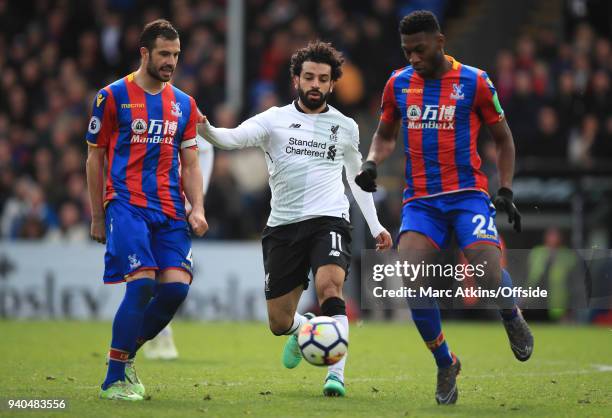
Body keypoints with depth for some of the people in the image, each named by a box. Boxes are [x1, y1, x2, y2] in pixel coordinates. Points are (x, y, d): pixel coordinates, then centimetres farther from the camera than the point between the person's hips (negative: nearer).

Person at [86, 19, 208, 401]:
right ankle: (115, 379, -9)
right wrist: (98, 217, 7)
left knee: (177, 286, -10)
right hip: (126, 204, -5)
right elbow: (96, 159, 7)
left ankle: (126, 356, 13)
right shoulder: (113, 97, 3)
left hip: (170, 211, 5)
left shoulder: (184, 104, 16)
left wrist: (197, 208, 2)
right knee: (142, 283, -19)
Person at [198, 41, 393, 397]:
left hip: (328, 220, -1)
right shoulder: (275, 120, 3)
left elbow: (357, 176, 24)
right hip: (283, 226, 1)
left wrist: (375, 226, 20)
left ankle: (336, 375, -29)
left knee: (329, 287, -30)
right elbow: (234, 138, -13)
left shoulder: (346, 127, 10)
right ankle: (303, 329, 42)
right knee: (279, 323, 5)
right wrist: (206, 130, -36)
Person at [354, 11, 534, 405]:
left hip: (467, 194, -3)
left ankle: (513, 319, 16)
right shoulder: (398, 84, 8)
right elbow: (386, 135, 24)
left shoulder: (475, 82, -1)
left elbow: (503, 138, 9)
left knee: (489, 272, -23)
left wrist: (506, 191, 0)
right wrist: (371, 164, 3)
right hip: (420, 199, 3)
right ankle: (446, 364, -3)